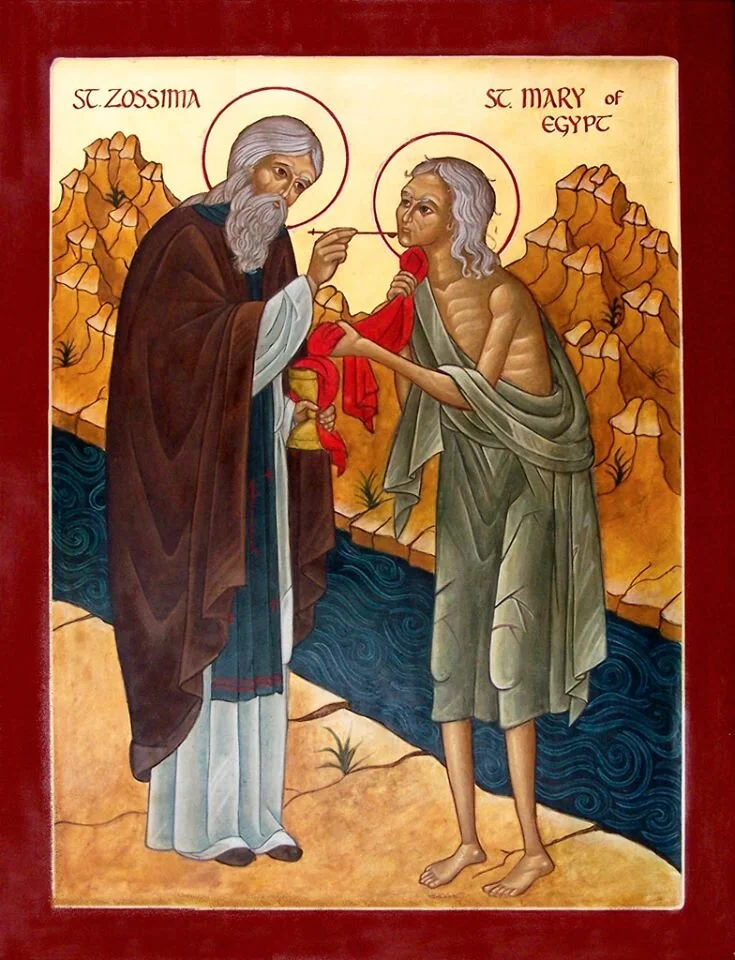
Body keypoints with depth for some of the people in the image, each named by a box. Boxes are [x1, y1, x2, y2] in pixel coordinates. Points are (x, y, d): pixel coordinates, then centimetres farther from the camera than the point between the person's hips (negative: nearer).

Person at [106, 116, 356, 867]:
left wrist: (294, 415, 0)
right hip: (193, 474, -8)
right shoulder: (185, 238, -10)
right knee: (202, 633, -2)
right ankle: (200, 819, 12)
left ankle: (251, 811, 21)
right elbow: (213, 344, -24)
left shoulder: (271, 250, 13)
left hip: (253, 476, 8)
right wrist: (305, 285, -29)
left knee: (256, 636, 10)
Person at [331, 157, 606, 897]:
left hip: (516, 484, -6)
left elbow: (473, 393, -18)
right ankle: (468, 840, 16)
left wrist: (376, 352, -21)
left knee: (506, 657, -4)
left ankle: (533, 848, 10)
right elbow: (415, 401, 5)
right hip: (462, 483, 6)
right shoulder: (418, 293, 6)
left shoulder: (502, 293, -13)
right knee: (450, 660, 5)